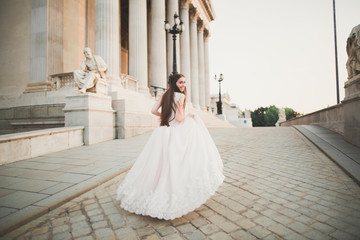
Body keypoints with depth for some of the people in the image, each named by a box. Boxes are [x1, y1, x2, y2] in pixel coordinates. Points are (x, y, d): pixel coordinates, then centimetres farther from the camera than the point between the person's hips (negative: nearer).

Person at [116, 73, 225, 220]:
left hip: (163, 133, 8)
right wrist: (188, 116, 5)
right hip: (176, 133, -7)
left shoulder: (166, 95, 12)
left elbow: (154, 111, 9)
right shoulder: (181, 96, -7)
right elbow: (179, 118, -14)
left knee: (158, 165, 16)